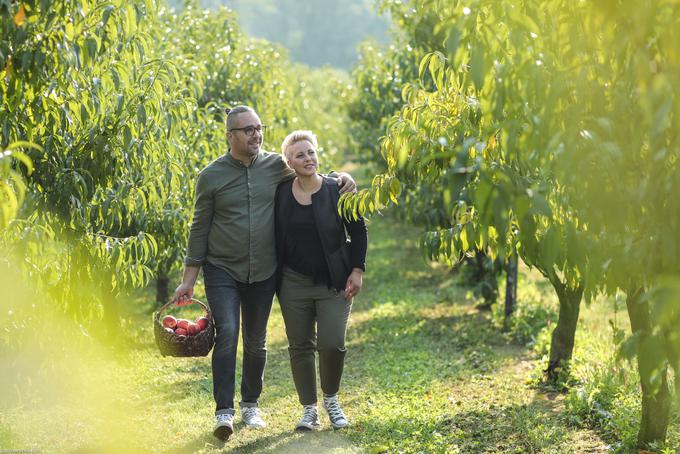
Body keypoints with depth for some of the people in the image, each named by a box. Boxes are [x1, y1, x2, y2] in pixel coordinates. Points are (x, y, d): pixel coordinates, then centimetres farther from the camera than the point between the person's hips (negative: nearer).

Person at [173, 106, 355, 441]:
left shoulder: (276, 166, 0)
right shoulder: (211, 176, -5)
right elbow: (200, 229, 0)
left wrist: (340, 177, -5)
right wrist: (188, 279, 0)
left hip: (263, 272, 3)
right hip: (222, 271, -2)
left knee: (256, 341, 11)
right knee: (227, 334, -16)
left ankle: (250, 405, 28)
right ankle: (224, 412, -13)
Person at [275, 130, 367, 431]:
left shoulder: (336, 191, -5)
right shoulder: (281, 193, 0)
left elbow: (358, 231, 2)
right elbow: (275, 238, 8)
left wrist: (357, 270, -3)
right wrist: (274, 279, 5)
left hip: (334, 283, -2)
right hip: (294, 283, 2)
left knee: (332, 344, -9)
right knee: (300, 347, 5)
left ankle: (331, 399, 17)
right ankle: (309, 410, 17)